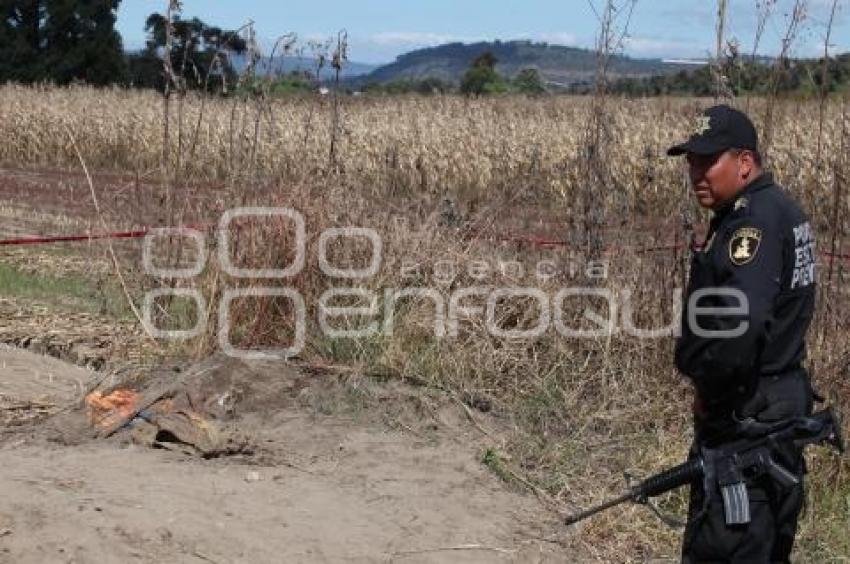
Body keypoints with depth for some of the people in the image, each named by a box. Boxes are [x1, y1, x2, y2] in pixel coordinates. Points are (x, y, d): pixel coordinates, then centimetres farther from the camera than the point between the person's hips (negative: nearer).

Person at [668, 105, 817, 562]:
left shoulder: (754, 220, -19)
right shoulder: (779, 209, 13)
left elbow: (740, 323, -31)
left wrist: (710, 393, -15)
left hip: (746, 418, -11)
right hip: (785, 402, 11)